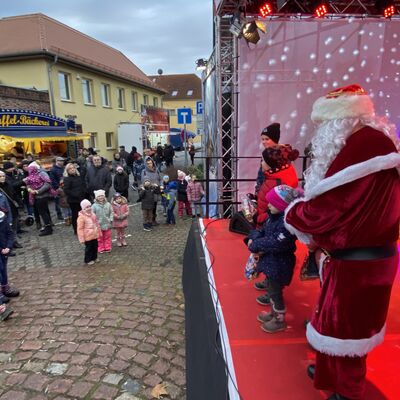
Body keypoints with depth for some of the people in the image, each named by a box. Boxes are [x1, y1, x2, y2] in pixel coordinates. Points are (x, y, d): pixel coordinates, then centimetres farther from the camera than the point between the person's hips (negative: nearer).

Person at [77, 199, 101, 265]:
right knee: (88, 248, 5)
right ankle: (88, 260, 22)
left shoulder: (93, 215, 4)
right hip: (88, 237, -7)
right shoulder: (81, 217, -18)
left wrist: (99, 232, 19)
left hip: (94, 235, 7)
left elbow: (97, 224, 15)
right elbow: (80, 229, -17)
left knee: (95, 247, 18)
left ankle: (94, 258, 36)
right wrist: (81, 239, -16)